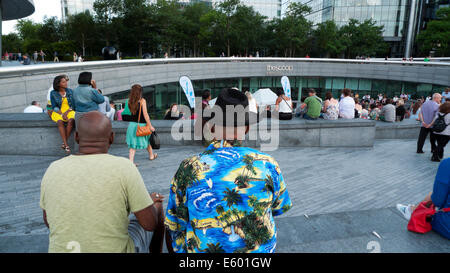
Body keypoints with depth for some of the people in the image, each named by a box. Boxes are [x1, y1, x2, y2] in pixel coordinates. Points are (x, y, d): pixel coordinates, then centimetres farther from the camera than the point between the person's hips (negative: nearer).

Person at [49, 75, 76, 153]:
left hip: (69, 111, 1)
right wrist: (62, 114, -17)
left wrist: (66, 112, -14)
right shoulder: (53, 93, 3)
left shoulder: (70, 91, 6)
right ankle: (66, 145, -36)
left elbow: (73, 105, 3)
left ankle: (64, 143, -27)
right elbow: (54, 107, 0)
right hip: (58, 112, -1)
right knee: (60, 121, -34)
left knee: (71, 120, -34)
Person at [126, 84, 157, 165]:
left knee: (133, 144, 4)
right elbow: (145, 114, -15)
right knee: (147, 140, 19)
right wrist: (150, 126, -12)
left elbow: (132, 112, 10)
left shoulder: (130, 101, 2)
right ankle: (151, 155, 39)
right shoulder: (142, 101, -11)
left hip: (132, 124, 3)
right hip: (141, 125, -3)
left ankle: (131, 161, -6)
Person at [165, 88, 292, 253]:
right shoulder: (267, 165, -14)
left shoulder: (188, 170, -15)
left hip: (203, 248, 0)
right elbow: (280, 207, 4)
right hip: (261, 249, 1)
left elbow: (175, 225, -4)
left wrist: (182, 250, 13)